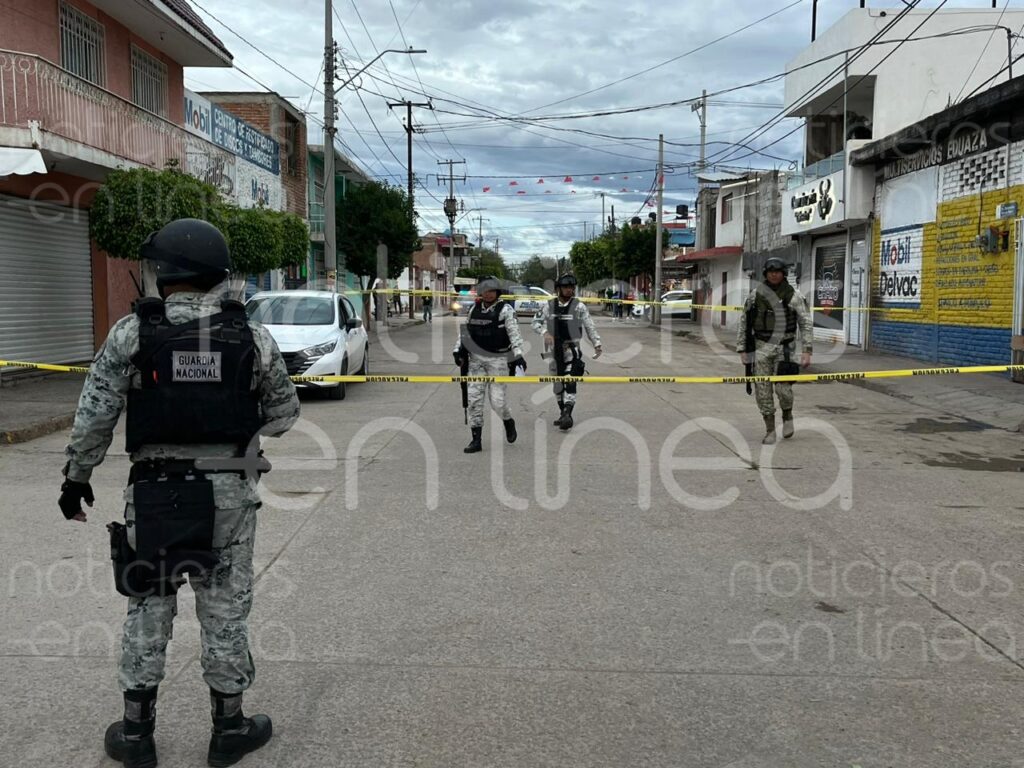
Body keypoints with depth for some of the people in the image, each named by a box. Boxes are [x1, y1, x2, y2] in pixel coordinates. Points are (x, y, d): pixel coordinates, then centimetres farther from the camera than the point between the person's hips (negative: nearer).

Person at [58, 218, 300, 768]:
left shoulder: (131, 334, -7)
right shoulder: (252, 337, -5)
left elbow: (94, 416, -5)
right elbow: (284, 413, 4)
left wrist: (76, 477, 8)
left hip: (154, 493, 0)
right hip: (228, 495, 0)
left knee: (148, 609, 14)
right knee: (225, 610, 11)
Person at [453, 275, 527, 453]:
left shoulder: (505, 309, -6)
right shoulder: (475, 308, 9)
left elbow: (514, 333, -13)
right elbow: (465, 330, 19)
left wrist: (518, 354, -24)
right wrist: (458, 350, 12)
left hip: (498, 359, -4)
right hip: (476, 359, 5)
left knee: (497, 400, -6)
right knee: (474, 398, -1)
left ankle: (508, 422, 28)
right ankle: (476, 440, 7)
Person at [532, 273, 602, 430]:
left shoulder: (579, 306, -2)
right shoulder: (549, 305, 3)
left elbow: (590, 326, 2)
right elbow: (536, 322, 7)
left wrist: (597, 344, -2)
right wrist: (545, 332, -11)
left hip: (572, 348, -3)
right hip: (554, 348, 3)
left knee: (570, 382, -17)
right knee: (558, 383, 12)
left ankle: (567, 415, -22)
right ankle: (563, 413, 26)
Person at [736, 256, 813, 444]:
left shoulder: (794, 295, -3)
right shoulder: (756, 294, 2)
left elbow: (805, 324, -1)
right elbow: (744, 322, 8)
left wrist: (806, 350, -10)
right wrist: (742, 349, 5)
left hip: (784, 348, -2)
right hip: (762, 346, 2)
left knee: (783, 388, -12)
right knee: (763, 391, 0)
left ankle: (787, 415, 20)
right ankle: (770, 430, 12)